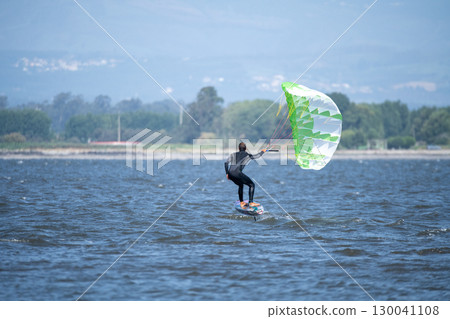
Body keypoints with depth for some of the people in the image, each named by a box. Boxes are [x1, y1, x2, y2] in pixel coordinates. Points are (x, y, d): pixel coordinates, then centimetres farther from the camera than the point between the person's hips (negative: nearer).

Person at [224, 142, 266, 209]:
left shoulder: (233, 155, 24)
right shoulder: (247, 155, 14)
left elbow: (226, 163, 13)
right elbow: (256, 156, 27)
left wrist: (227, 173, 14)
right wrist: (262, 152, 46)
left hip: (230, 173, 6)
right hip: (237, 172, -6)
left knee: (241, 185, 30)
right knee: (251, 185, 4)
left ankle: (241, 203, 29)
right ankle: (251, 202, -6)